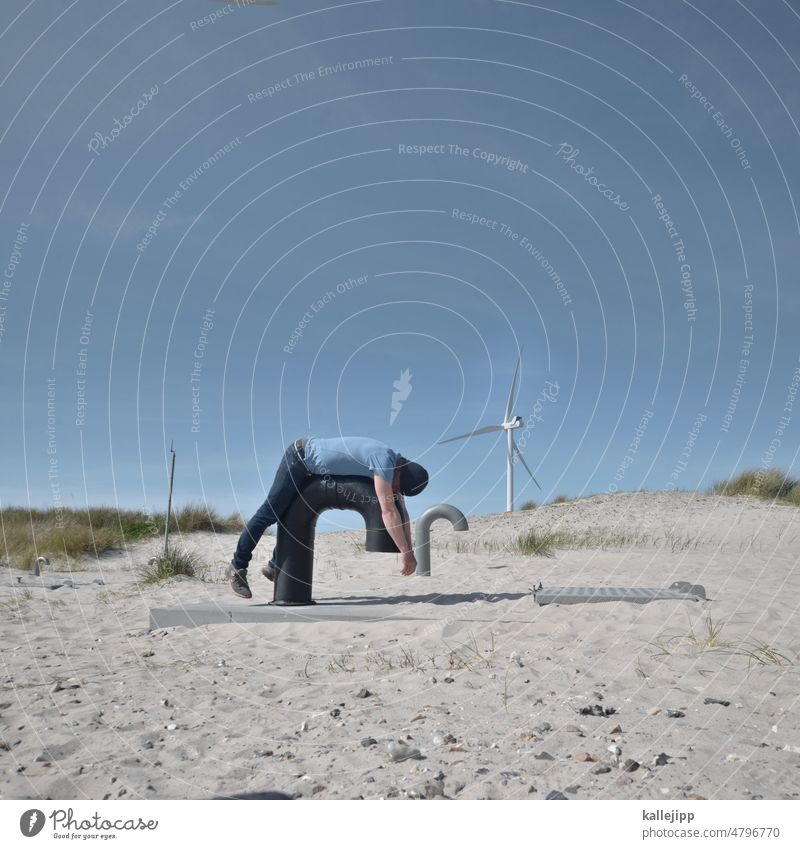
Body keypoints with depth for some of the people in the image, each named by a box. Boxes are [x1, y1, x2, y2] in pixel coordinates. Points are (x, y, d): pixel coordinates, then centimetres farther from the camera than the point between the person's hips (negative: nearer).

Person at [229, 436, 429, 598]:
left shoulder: (396, 466, -1)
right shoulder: (384, 460, -29)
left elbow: (401, 511, 4)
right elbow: (388, 511, -32)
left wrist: (410, 551, -1)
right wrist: (405, 552, -30)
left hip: (312, 468, 9)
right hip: (300, 455, -9)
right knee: (270, 513, -6)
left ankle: (274, 566, 28)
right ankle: (238, 566, 3)